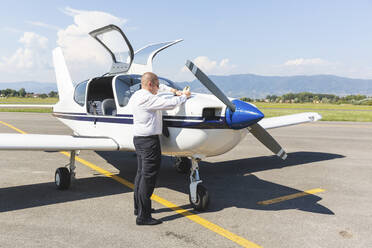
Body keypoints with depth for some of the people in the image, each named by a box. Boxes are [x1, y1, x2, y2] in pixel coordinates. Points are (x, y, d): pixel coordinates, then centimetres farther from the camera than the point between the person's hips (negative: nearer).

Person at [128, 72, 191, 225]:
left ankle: (138, 207, 29)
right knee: (148, 177, -6)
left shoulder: (136, 95, 15)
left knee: (141, 173, 18)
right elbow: (170, 104, -19)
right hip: (149, 140, -10)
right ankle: (143, 216, -2)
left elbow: (158, 89, 30)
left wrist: (173, 90, 20)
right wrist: (184, 96, -1)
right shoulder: (148, 99, -17)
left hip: (138, 138, 10)